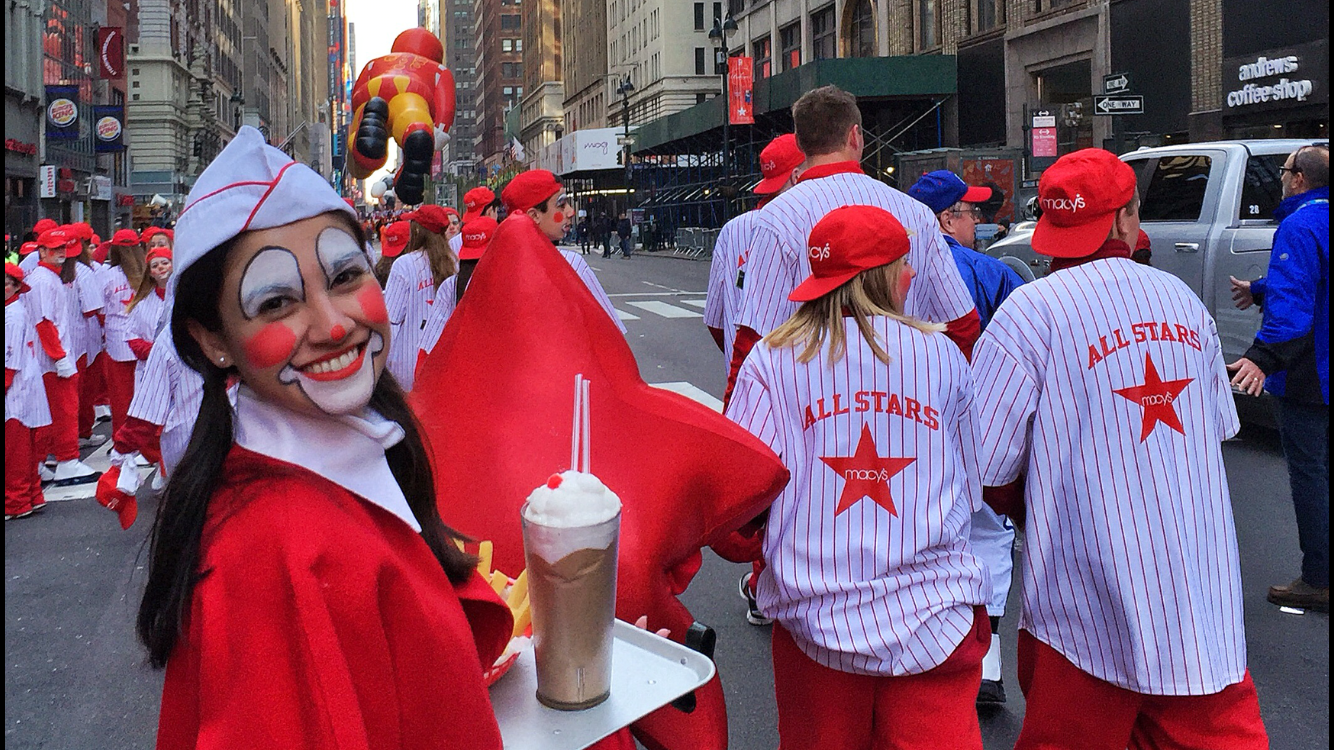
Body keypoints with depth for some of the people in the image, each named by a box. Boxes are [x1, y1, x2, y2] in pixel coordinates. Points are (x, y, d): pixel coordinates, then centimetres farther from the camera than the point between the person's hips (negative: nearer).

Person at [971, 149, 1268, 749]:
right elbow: (1220, 427, 15)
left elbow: (985, 470, -15)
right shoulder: (1184, 301, 5)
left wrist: (1030, 514, 5)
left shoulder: (1029, 311, -12)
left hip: (1090, 605, -4)